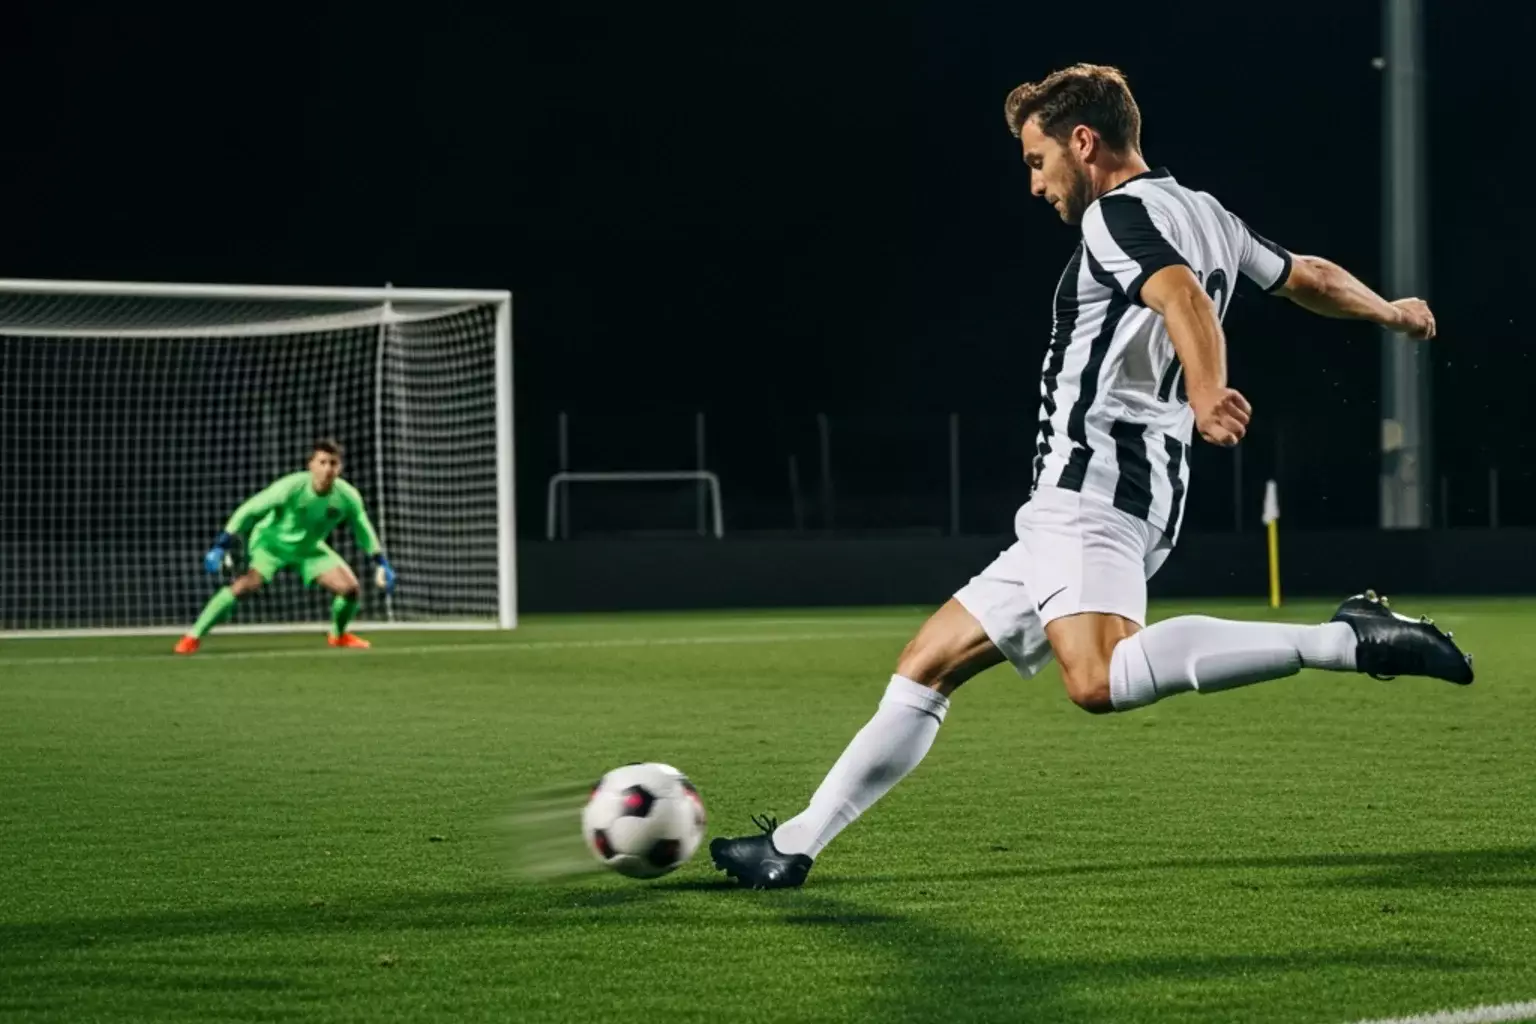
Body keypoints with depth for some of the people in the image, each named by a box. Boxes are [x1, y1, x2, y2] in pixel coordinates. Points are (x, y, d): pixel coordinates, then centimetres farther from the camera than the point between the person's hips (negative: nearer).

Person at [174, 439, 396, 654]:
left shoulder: (347, 496, -19)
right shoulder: (291, 487, -31)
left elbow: (363, 529, 0)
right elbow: (249, 511, -26)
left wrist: (381, 563, 1)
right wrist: (221, 547, -29)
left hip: (309, 548, 4)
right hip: (271, 540, -4)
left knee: (351, 588, -9)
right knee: (246, 585, -30)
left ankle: (339, 635, 24)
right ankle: (194, 637, -21)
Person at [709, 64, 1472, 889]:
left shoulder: (1120, 213, -6)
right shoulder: (1208, 217, 22)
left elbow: (1186, 299, -26)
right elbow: (1308, 278, 35)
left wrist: (1205, 390, -45)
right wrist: (1392, 312, 54)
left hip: (1095, 489, -11)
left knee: (1100, 680, -35)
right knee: (927, 664, 15)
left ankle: (1349, 641, -34)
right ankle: (794, 846, 20)